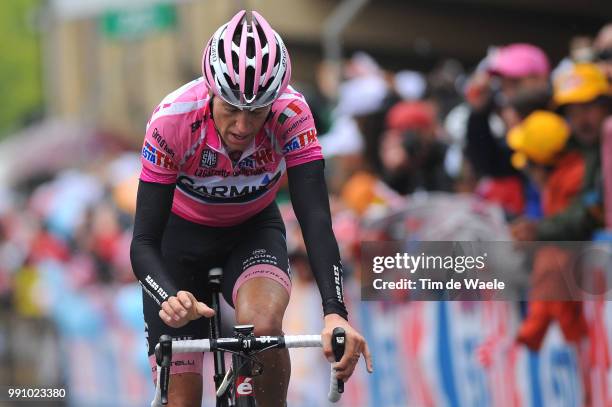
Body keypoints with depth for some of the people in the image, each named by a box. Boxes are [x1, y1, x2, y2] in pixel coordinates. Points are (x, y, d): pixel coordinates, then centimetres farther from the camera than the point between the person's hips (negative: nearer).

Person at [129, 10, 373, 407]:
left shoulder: (291, 114, -30)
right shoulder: (174, 119, -32)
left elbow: (316, 220, -33)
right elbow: (144, 241, -30)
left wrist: (335, 312, -49)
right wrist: (170, 299, -51)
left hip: (253, 231, 0)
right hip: (182, 236, 0)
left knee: (262, 325, -34)